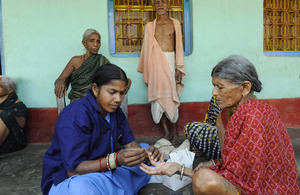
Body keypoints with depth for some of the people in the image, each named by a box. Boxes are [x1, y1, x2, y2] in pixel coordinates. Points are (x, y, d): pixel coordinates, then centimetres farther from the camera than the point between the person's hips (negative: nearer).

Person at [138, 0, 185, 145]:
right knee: (158, 97, -1)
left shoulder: (175, 23, 11)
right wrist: (146, 73, 9)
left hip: (171, 62, -1)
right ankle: (166, 132, 9)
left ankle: (175, 132, 9)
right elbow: (146, 49, 13)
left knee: (172, 97, -2)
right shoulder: (150, 26, 14)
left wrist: (179, 68, -3)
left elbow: (179, 47, 6)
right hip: (155, 63, 1)